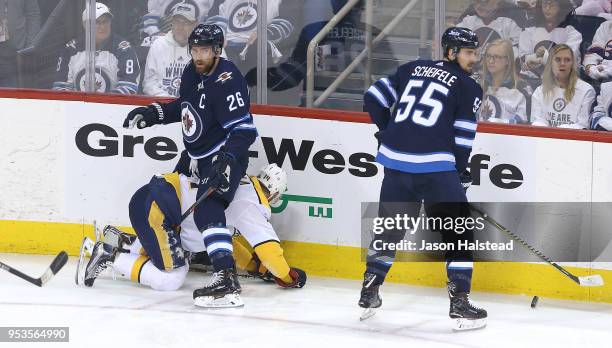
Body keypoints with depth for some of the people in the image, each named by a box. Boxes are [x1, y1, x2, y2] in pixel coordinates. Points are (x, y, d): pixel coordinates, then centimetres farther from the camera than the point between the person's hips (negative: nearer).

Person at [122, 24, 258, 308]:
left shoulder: (227, 80, -23)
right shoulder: (191, 73, 4)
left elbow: (243, 128, -28)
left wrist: (228, 160, -38)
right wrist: (153, 113, 12)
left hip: (225, 156, -10)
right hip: (198, 155, 10)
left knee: (207, 210, -25)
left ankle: (227, 278, -33)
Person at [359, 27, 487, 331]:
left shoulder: (412, 69, 17)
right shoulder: (468, 88, 3)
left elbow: (374, 98, 16)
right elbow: (462, 135, -1)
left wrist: (389, 132, 29)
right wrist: (460, 171, 12)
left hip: (395, 159, 6)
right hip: (435, 165, -5)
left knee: (389, 227, 21)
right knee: (459, 233, 4)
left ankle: (368, 294, 27)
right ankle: (459, 304, -2)